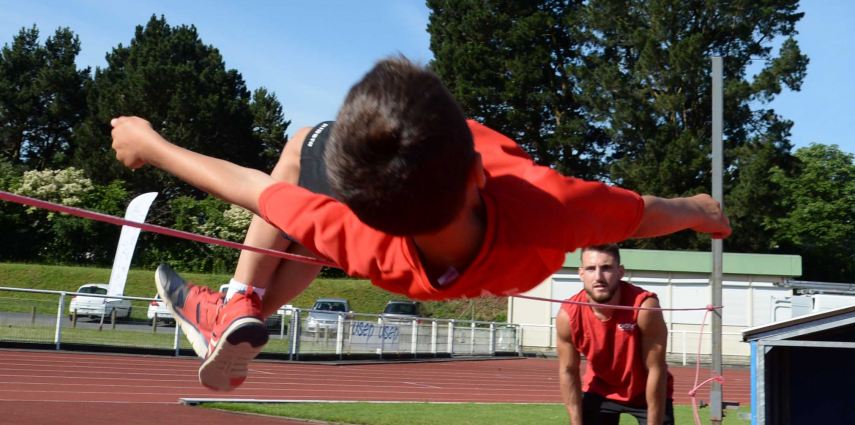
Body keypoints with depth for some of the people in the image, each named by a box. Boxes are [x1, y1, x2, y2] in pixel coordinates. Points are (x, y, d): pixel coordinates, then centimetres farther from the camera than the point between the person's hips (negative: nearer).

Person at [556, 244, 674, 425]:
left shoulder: (644, 307, -33)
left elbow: (655, 370, -26)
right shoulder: (568, 315, -24)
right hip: (600, 390, 2)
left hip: (647, 391, -2)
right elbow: (568, 371, -11)